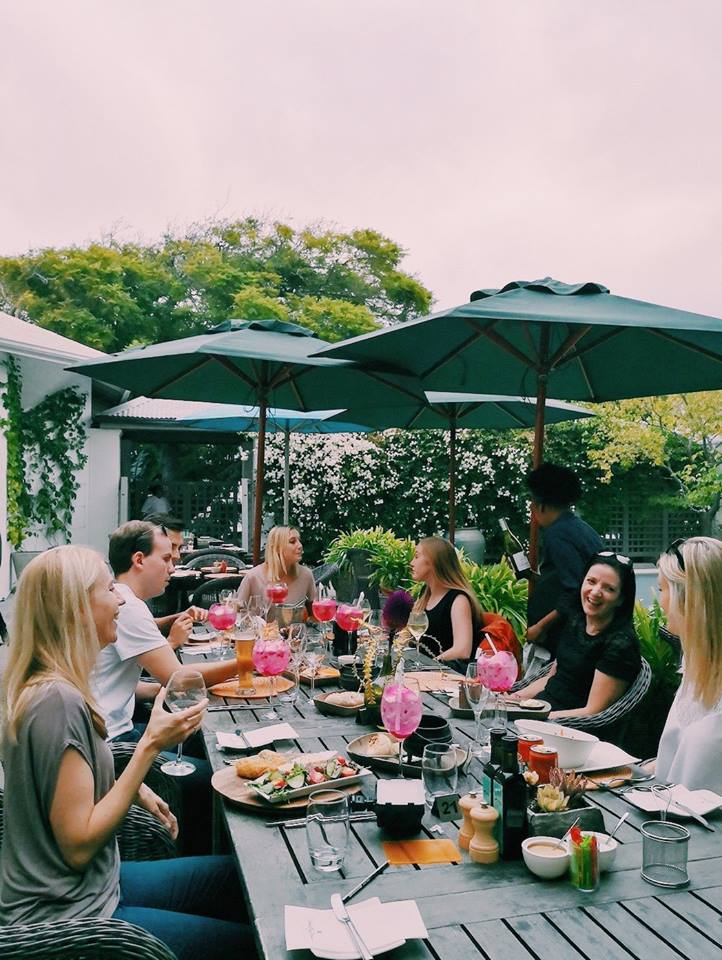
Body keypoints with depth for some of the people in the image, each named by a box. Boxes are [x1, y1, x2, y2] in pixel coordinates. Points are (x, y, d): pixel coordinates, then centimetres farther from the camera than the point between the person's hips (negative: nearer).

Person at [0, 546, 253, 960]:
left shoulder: (47, 685, 3)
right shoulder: (59, 701, -27)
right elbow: (79, 846, -24)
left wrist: (136, 790, 4)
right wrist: (151, 746, -23)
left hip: (96, 883, 9)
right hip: (64, 919, -9)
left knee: (236, 875, 14)